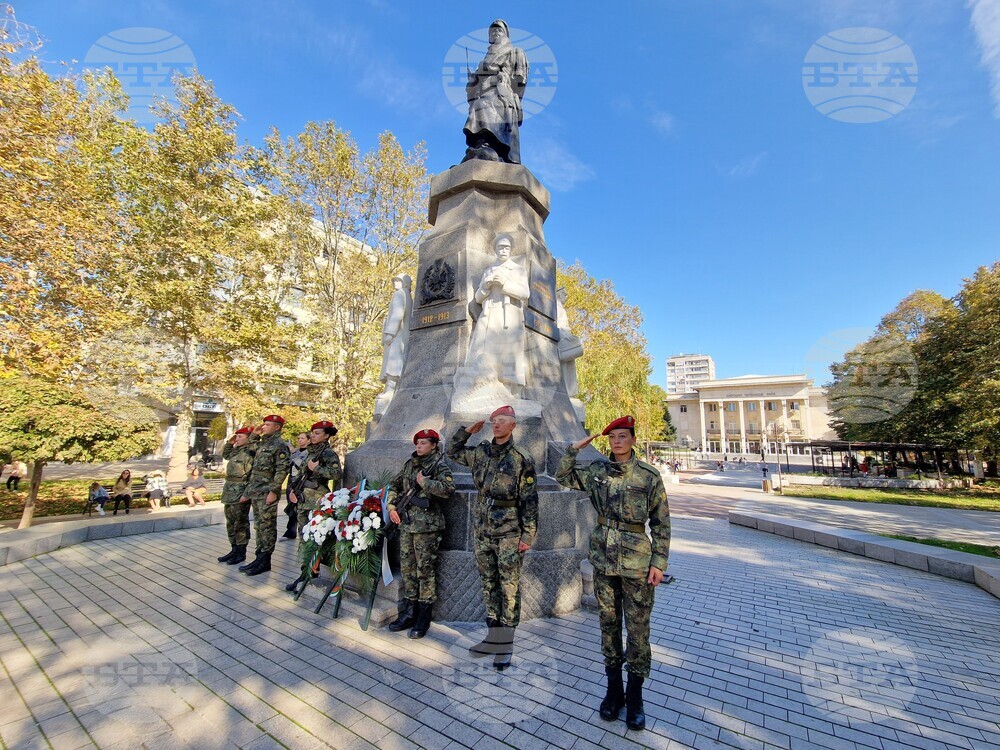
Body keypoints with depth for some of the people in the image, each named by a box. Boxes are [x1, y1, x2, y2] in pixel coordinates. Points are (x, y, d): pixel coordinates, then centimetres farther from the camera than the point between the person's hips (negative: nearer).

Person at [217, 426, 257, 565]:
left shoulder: (250, 453, -16)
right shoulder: (237, 450, 12)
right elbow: (225, 455, 29)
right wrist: (230, 442, 18)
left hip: (240, 493, -9)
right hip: (230, 492, 9)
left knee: (240, 523, 1)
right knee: (231, 522, 16)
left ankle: (241, 552, 11)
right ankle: (234, 549, 28)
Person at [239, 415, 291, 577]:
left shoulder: (280, 445, -11)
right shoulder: (262, 444, 16)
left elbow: (282, 469, -18)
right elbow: (254, 469, 21)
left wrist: (273, 491, -21)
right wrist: (248, 491, 18)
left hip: (267, 493, -9)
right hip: (255, 492, 9)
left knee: (267, 526, -1)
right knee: (258, 525, 14)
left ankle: (264, 561, 7)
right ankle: (259, 557, 24)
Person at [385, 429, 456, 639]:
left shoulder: (439, 466, -9)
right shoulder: (410, 463, 11)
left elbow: (449, 489, -25)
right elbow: (394, 485, 21)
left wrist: (424, 482, -19)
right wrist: (391, 506, 8)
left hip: (426, 526, -7)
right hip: (406, 523, 7)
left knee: (425, 569, 2)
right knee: (407, 568, 14)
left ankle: (424, 617, 15)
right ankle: (409, 612, 28)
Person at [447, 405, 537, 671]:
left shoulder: (522, 460, -9)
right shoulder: (480, 452, 5)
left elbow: (529, 501, -8)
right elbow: (453, 452, 20)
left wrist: (528, 535, -10)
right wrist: (468, 430, 7)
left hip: (509, 533, -5)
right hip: (482, 530, 5)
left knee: (509, 588, 4)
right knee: (489, 585, 15)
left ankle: (506, 644, 16)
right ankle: (494, 636, 29)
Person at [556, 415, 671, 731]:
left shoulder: (649, 476, -8)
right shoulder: (597, 471, 0)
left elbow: (661, 523, -4)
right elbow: (564, 476, 8)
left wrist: (658, 562, -6)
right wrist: (575, 448, -3)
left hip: (636, 563, -3)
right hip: (603, 561, 3)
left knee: (638, 630, 7)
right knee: (609, 625, 15)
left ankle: (634, 697, 27)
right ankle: (613, 690, 33)